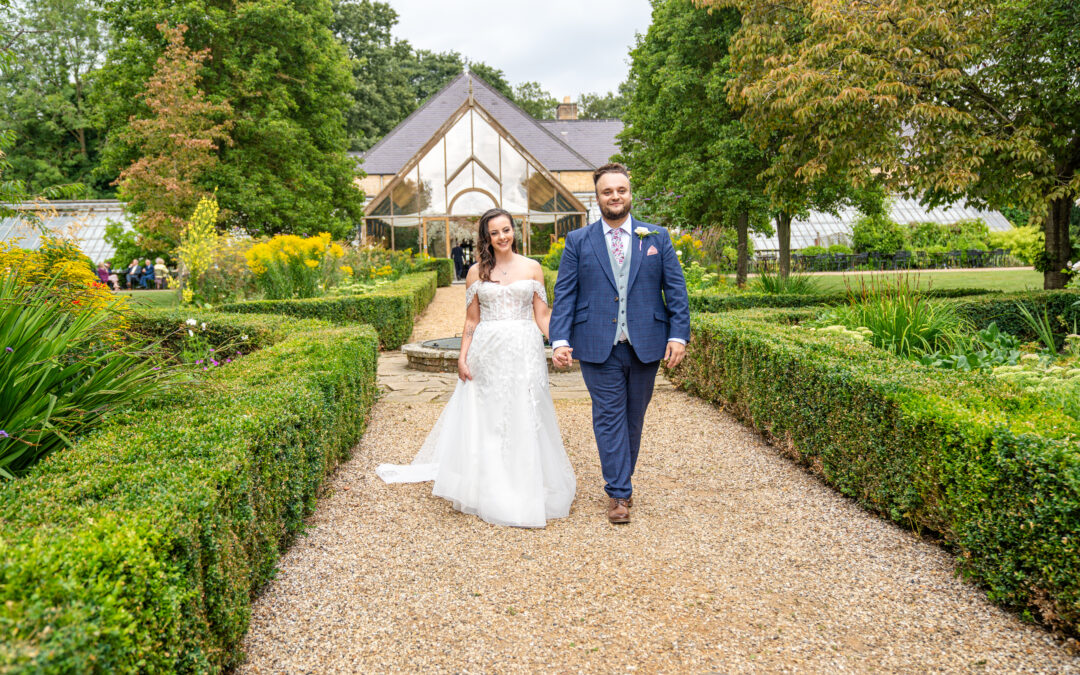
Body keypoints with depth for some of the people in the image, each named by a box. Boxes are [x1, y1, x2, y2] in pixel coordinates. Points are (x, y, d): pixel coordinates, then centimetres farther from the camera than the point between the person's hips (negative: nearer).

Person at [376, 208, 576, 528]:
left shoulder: (532, 268, 6)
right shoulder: (476, 272, 7)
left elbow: (542, 315, 4)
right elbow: (471, 320, 9)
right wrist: (462, 357, 0)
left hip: (524, 353, 0)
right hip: (487, 353, 1)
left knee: (525, 420, 2)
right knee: (484, 420, 3)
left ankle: (528, 491, 14)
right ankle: (488, 491, 14)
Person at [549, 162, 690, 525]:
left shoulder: (658, 237, 8)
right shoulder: (578, 241, 5)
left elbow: (676, 289, 5)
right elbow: (564, 294, 0)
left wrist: (679, 334, -5)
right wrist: (560, 339, -11)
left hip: (646, 345, 2)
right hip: (598, 346, -1)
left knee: (634, 417, 12)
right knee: (609, 417, 1)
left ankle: (621, 480, 29)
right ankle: (619, 493, 8)